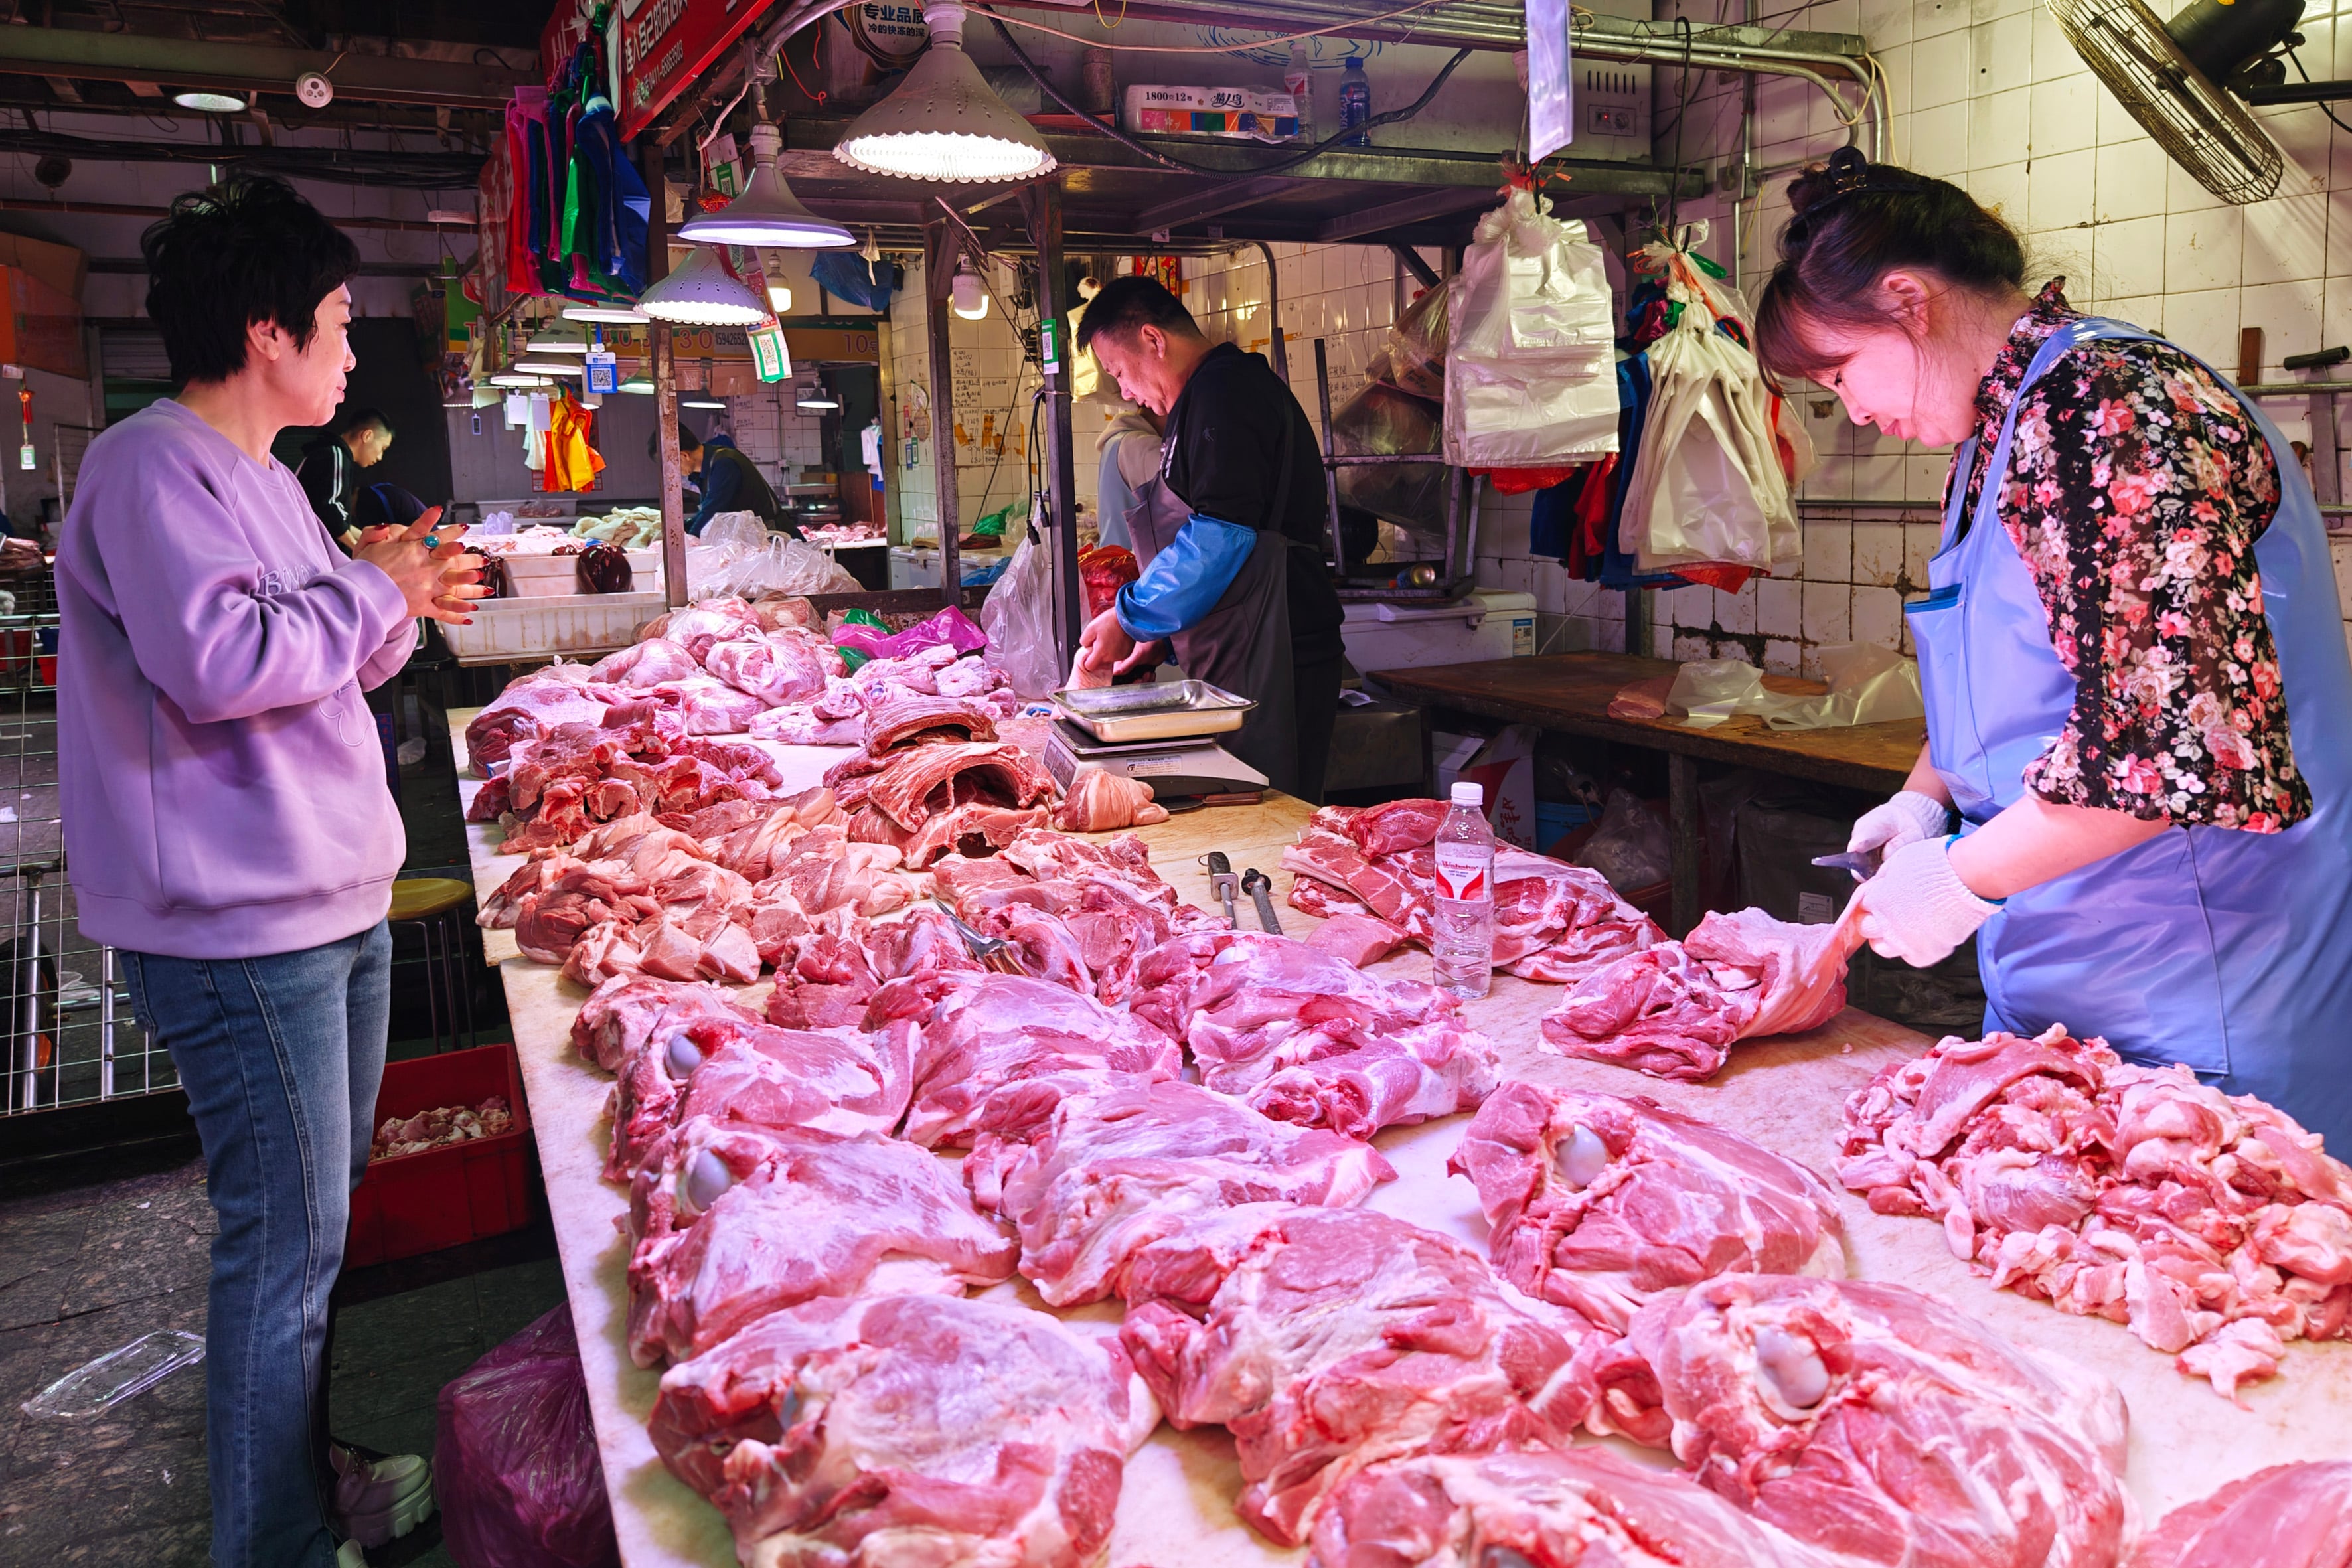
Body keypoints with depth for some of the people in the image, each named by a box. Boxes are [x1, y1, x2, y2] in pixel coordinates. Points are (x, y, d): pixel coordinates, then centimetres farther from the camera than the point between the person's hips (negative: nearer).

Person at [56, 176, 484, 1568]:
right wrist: (373, 592, -13)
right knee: (288, 1243, -1)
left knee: (321, 1223, 19)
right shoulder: (153, 468, -13)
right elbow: (221, 663, -26)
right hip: (244, 926, -10)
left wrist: (398, 600, 7)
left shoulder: (258, 471, 17)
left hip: (334, 902, 10)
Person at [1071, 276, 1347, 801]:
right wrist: (1158, 634, 20)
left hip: (1268, 668, -10)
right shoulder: (1233, 387, 22)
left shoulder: (1223, 392, -11)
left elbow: (1221, 539, -19)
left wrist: (1130, 620, -9)